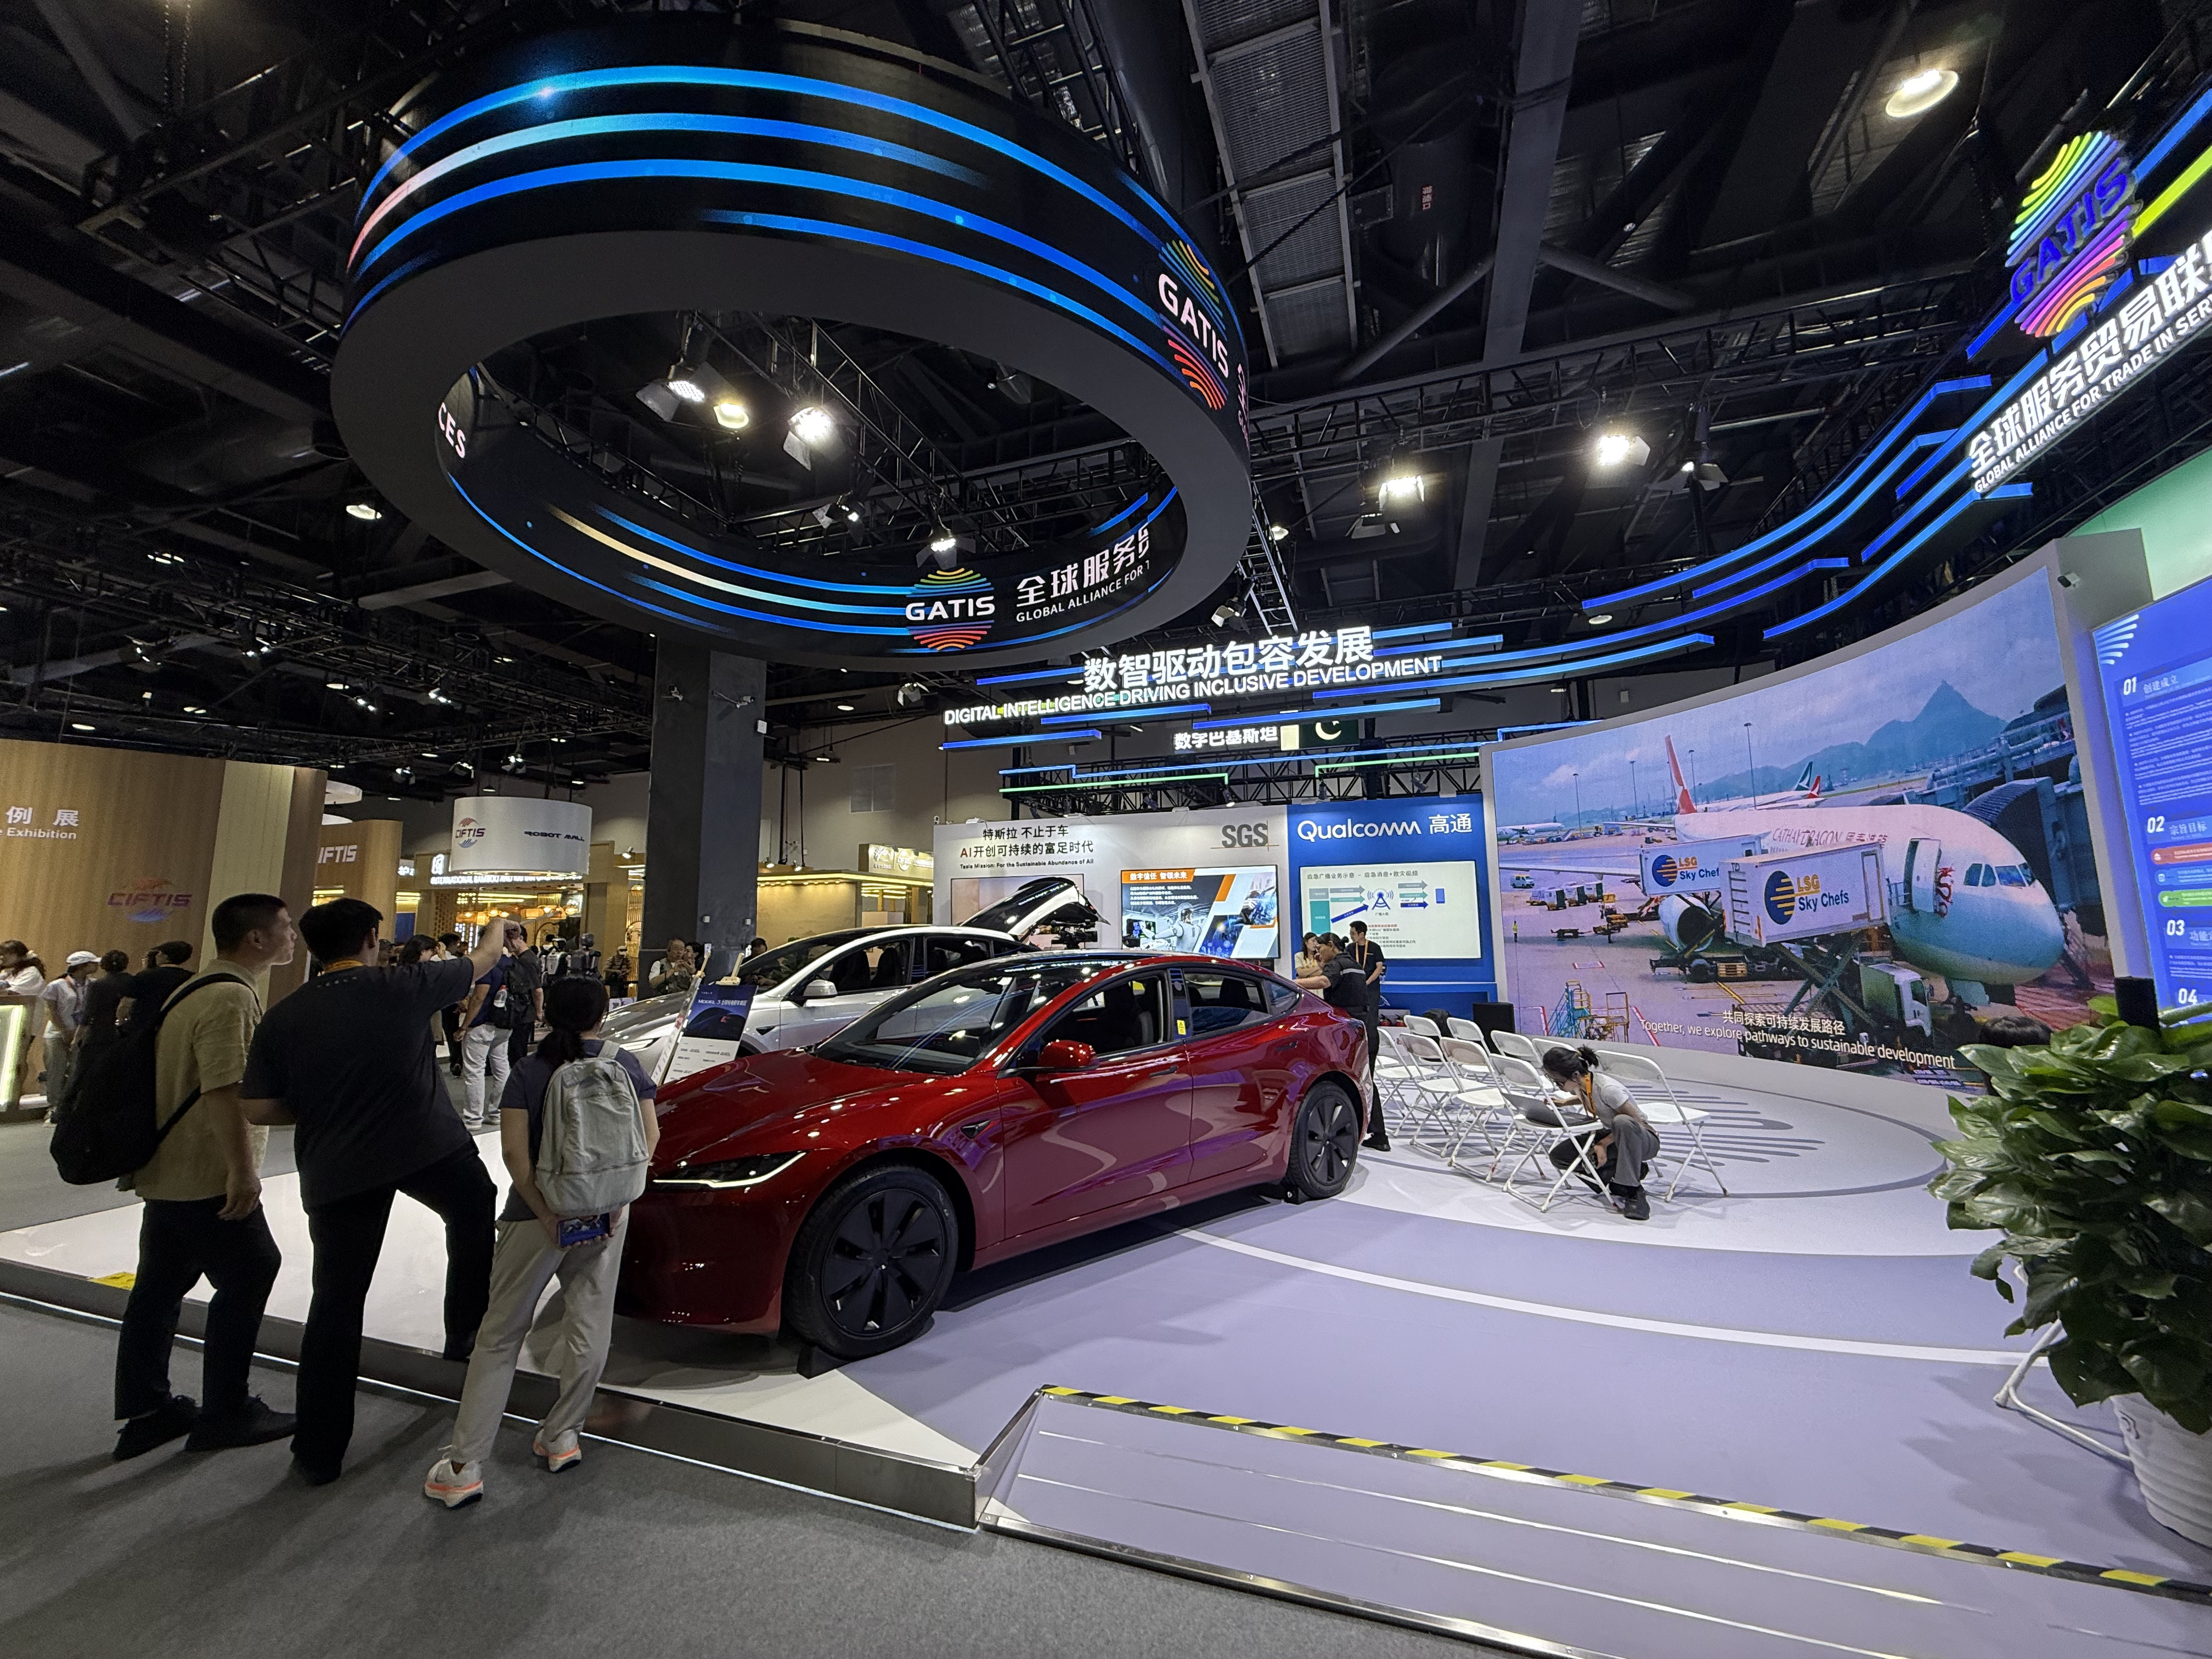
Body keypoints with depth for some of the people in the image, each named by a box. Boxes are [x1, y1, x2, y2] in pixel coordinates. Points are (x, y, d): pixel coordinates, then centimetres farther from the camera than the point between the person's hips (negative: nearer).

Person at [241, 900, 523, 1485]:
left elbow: (258, 1108, 0)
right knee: (473, 1215, 28)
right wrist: (500, 927, 30)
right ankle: (465, 1332, 36)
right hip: (430, 1148, -2)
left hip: (337, 1172, 3)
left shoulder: (282, 1018, 1)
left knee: (336, 1301, 12)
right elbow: (481, 962, 10)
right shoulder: (403, 987, -7)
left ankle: (319, 1452, 19)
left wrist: (321, 1109, 18)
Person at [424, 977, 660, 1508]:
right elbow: (649, 1135, -4)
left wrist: (547, 1216, -11)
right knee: (589, 1329, 13)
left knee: (500, 1336, 11)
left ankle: (464, 1466, 13)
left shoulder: (529, 1072, -3)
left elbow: (515, 1152, -13)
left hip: (538, 1215, -1)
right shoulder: (626, 1064, 1)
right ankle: (561, 1437, 23)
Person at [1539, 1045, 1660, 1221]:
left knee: (1623, 1122, -44)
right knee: (1559, 1155, -11)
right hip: (1612, 1136, 7)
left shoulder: (1608, 1089, -31)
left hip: (1645, 1139, -7)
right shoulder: (1579, 1084, -6)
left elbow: (1636, 1122, -23)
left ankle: (1633, 1191, -28)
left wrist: (1604, 1143, -21)